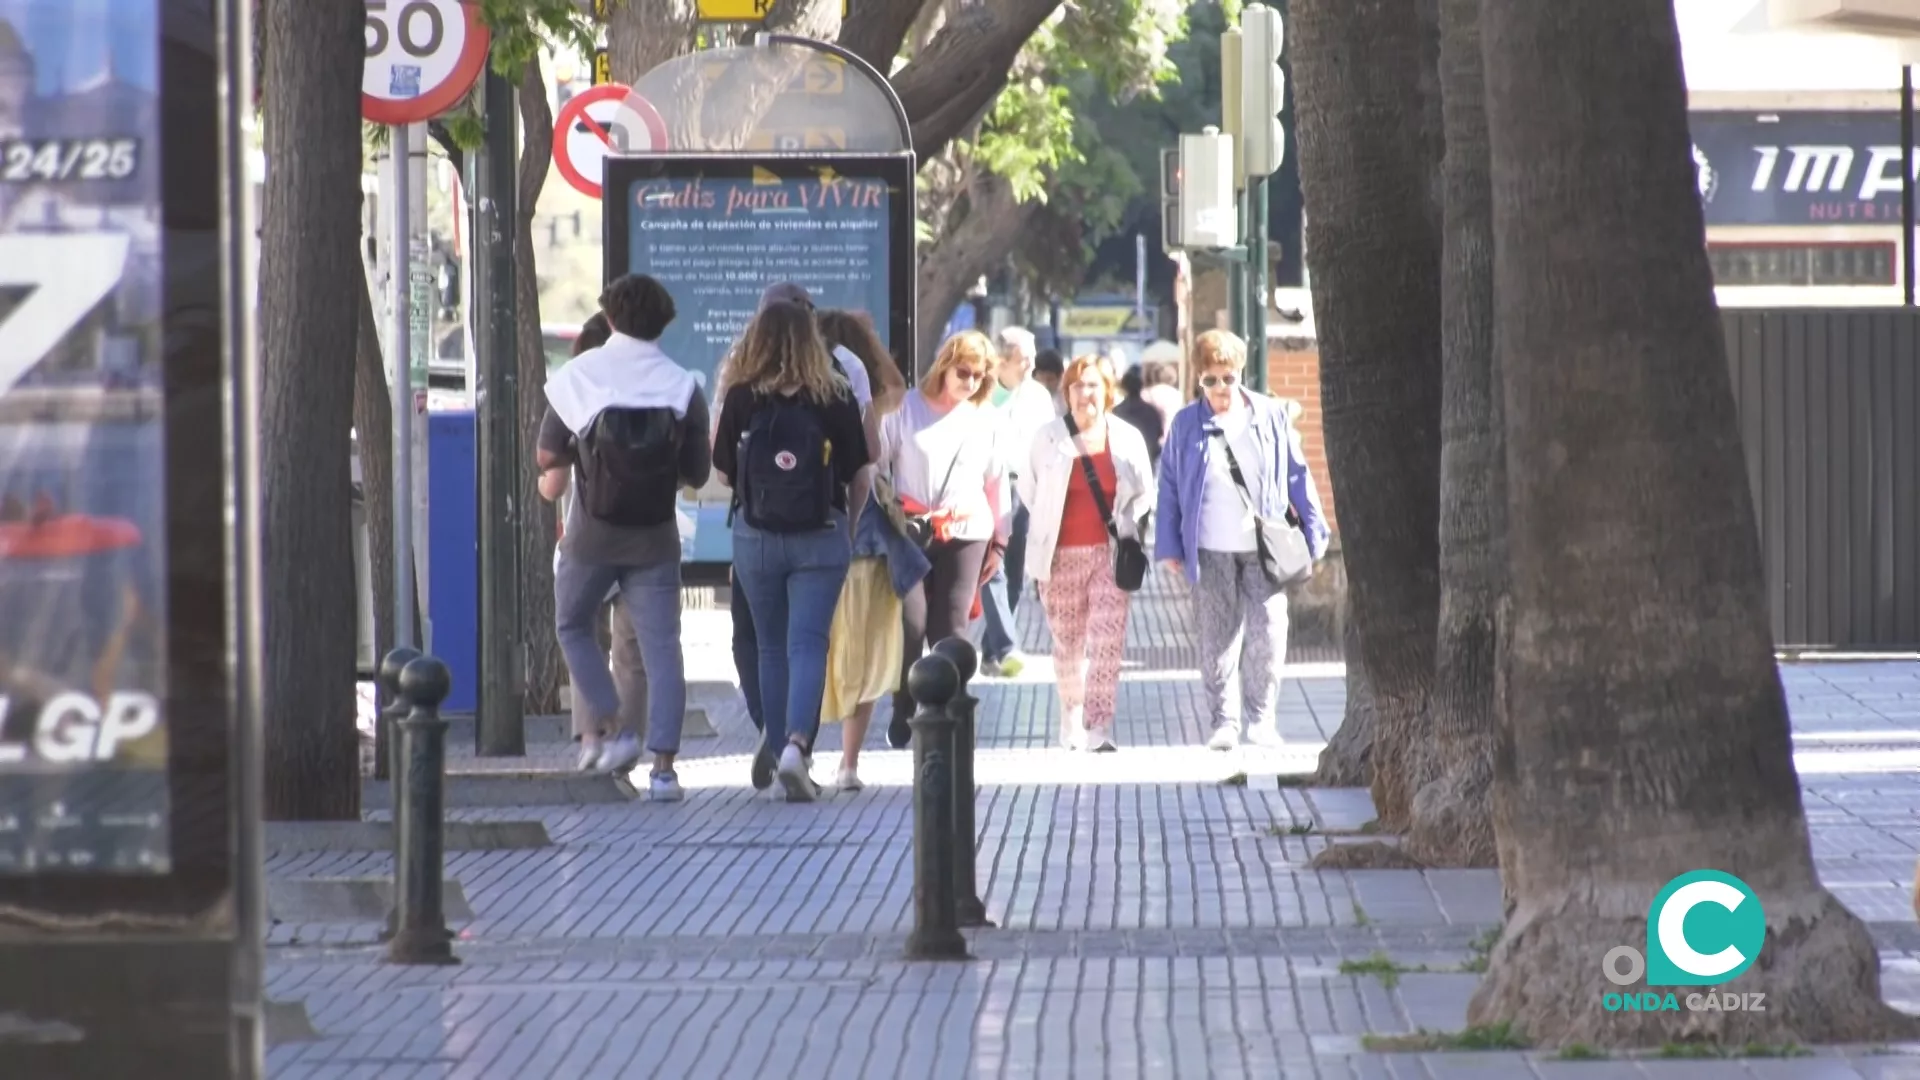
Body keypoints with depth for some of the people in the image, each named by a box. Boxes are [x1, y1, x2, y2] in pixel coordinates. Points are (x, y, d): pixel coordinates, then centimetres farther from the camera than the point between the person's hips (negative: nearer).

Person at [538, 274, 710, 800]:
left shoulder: (576, 376, -6)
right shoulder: (682, 385, -5)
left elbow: (547, 457, -1)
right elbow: (697, 473, 0)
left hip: (590, 536, 0)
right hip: (655, 539, 0)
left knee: (573, 625, 23)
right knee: (662, 648, 1)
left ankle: (611, 727, 11)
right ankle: (663, 766, -8)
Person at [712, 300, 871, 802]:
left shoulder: (741, 398, -6)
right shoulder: (835, 398, -6)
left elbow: (724, 472, 1)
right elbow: (858, 474, -1)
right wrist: (850, 531, 13)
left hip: (755, 535, 1)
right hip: (820, 536, -1)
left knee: (771, 648, 13)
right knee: (808, 644, -2)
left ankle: (779, 753, 18)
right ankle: (796, 743, -22)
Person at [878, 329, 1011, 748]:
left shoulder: (986, 419, 10)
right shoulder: (907, 409, 3)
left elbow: (995, 482, 16)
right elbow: (876, 463, 4)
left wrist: (999, 539, 15)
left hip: (965, 535, 2)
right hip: (910, 531, -2)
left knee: (951, 629, -4)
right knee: (911, 624, -10)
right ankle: (903, 715, 1)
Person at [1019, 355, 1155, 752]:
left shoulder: (1127, 438, 6)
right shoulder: (1048, 438, 3)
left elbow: (1144, 493, 15)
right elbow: (1029, 488, 12)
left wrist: (1127, 528, 4)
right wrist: (1048, 525, 6)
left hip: (1110, 553, 0)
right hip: (1062, 553, 0)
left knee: (1108, 638, -12)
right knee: (1067, 641, 8)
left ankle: (1098, 726, -15)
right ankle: (1071, 715, 28)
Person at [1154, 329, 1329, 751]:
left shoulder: (1271, 416, 3)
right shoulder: (1186, 425, 3)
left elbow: (1297, 477, 8)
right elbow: (1169, 487, 7)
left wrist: (1313, 534, 6)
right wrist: (1170, 546, 4)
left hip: (1264, 548, 0)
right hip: (1210, 553, 0)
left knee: (1267, 634, -3)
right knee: (1217, 638, 3)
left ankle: (1261, 717, 9)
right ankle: (1224, 721, 9)